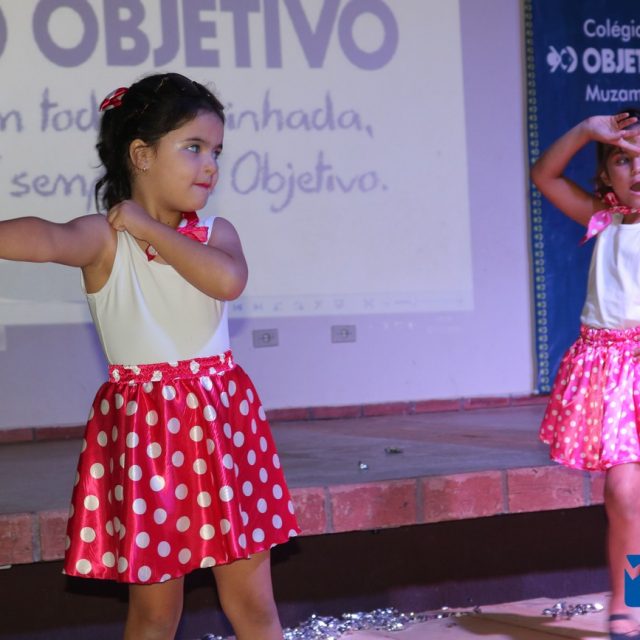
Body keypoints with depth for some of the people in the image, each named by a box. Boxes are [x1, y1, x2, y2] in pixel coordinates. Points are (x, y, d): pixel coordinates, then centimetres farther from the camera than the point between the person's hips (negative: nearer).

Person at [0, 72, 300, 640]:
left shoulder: (216, 233, 2)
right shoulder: (105, 237, -9)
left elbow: (227, 280, -22)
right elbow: (48, 238, -32)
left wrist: (150, 228, -16)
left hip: (224, 420, 3)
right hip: (143, 428, -3)